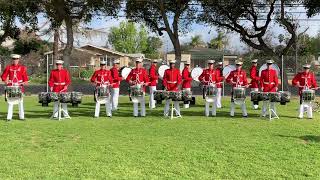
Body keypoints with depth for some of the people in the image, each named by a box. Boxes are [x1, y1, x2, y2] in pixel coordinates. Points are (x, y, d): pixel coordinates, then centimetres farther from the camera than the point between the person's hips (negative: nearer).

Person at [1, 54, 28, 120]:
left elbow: (25, 77, 3)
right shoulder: (8, 67, 6)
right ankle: (9, 117, 5)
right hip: (11, 86, 1)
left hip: (19, 86, -1)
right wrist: (5, 81, -8)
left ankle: (21, 116, 8)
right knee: (10, 102, 1)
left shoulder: (22, 68, 4)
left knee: (20, 102, 2)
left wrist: (25, 82, -15)